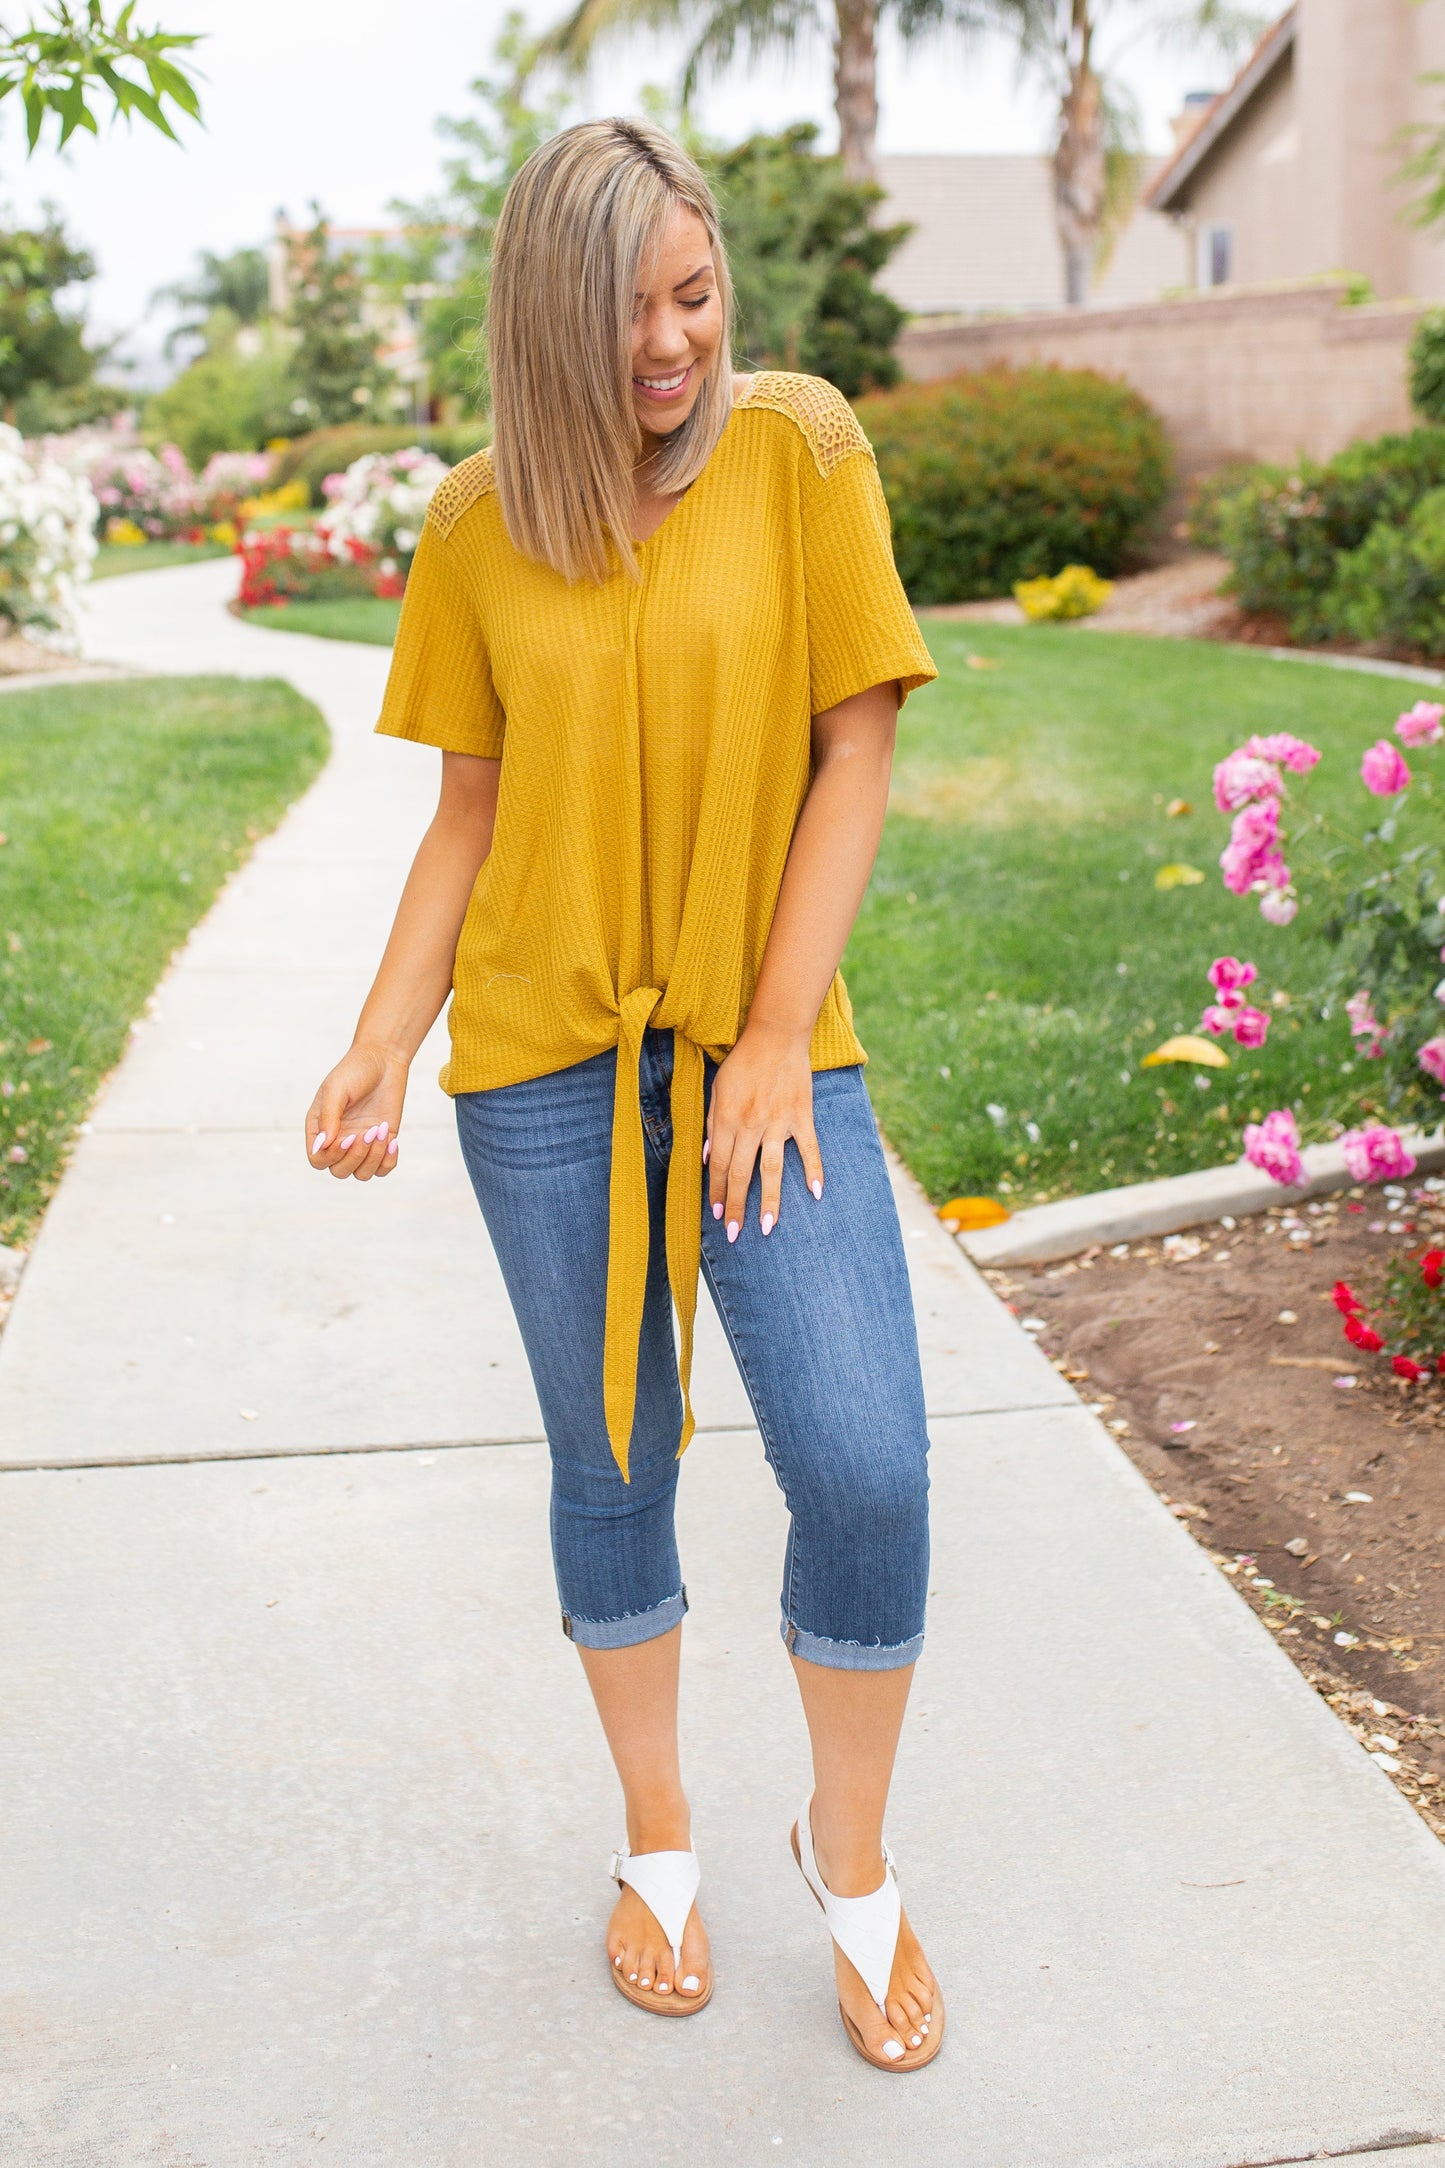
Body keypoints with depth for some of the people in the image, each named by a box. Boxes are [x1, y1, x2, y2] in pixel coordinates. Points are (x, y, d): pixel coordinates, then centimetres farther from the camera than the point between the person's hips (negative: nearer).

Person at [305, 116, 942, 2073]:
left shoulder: (800, 446, -3)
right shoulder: (479, 523, 3)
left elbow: (855, 756, -5)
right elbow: (473, 809, 8)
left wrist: (777, 1038, -9)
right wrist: (386, 1038, -2)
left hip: (770, 1038, -1)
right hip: (545, 1058, 2)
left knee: (867, 1470, -9)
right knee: (613, 1465, 11)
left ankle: (853, 1855, 19)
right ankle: (659, 1842, 34)